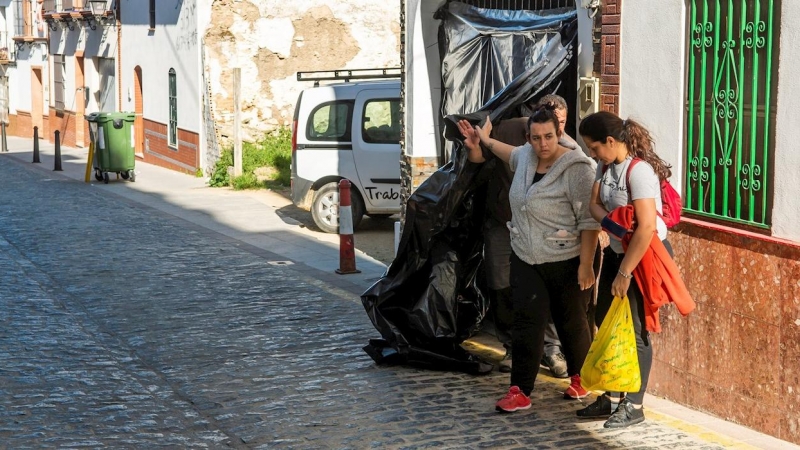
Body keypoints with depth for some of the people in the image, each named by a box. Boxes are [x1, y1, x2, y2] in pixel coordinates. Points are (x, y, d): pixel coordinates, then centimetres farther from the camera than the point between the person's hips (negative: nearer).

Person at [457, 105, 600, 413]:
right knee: (527, 323, -1)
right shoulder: (525, 156, 3)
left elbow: (589, 221, -20)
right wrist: (484, 141, 25)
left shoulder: (576, 169, -19)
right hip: (526, 259, 6)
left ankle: (579, 378, 34)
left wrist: (586, 265, -23)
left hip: (566, 261, -5)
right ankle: (520, 391, 2)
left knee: (571, 324, 11)